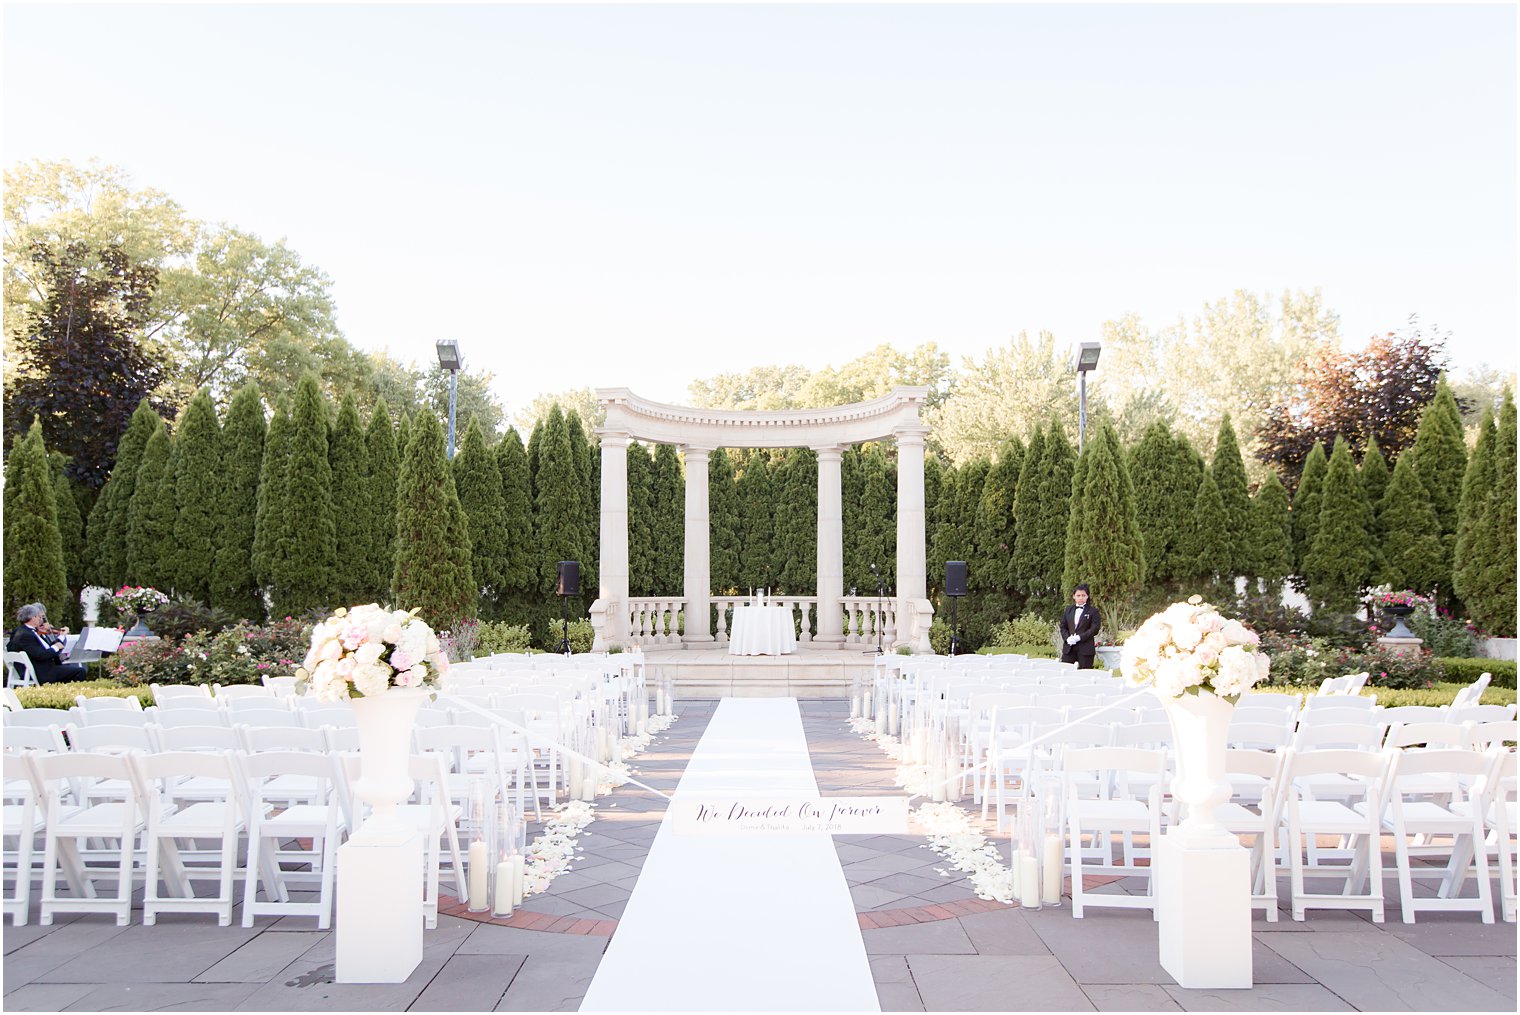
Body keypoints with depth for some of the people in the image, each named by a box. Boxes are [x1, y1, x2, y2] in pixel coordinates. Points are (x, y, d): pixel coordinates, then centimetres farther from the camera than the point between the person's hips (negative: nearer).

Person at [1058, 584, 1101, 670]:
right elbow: (1063, 627, 13)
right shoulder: (1068, 610, 15)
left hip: (1085, 649, -4)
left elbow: (1095, 629, -7)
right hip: (1069, 648, 4)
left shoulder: (1093, 611, 2)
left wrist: (1079, 637, -15)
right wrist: (1067, 638, -7)